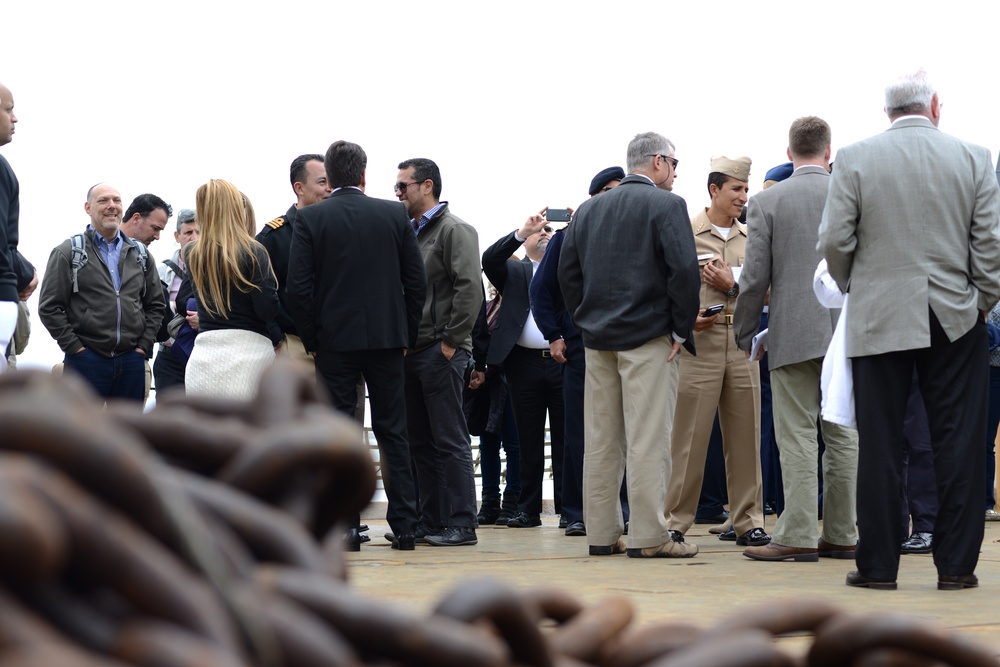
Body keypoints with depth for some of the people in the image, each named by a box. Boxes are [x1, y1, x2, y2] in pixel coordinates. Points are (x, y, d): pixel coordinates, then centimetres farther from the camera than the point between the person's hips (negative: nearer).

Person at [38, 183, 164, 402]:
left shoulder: (140, 254, 13)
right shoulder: (68, 252, 0)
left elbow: (155, 305, 17)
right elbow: (49, 307, -4)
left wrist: (144, 345, 5)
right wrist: (74, 347, -9)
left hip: (131, 361, 4)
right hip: (86, 360, -4)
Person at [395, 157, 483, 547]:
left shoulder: (454, 230, -7)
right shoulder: (408, 232, 18)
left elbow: (470, 287, -16)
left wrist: (452, 341, -17)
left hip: (440, 351, -8)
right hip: (411, 351, 8)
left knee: (450, 441, -6)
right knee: (420, 441, 10)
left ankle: (460, 525, -3)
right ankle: (431, 521, 15)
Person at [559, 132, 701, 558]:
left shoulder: (589, 210, 13)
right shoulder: (666, 205, -6)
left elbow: (568, 272, 12)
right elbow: (684, 269, -15)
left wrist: (585, 324, 14)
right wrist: (681, 329, -7)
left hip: (598, 339, 6)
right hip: (649, 338, -6)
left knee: (601, 440, 9)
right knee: (648, 439, -6)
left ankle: (601, 533, 11)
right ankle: (649, 536, -7)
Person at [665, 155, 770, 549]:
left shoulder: (750, 238, 15)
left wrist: (733, 285, -5)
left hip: (742, 343, 4)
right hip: (699, 340, -4)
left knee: (745, 436, 4)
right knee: (689, 435, -5)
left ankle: (748, 521, 10)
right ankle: (675, 522, 1)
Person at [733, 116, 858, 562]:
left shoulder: (767, 202, -3)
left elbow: (755, 278, -4)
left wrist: (746, 335, 8)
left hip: (793, 335, -3)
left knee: (798, 436, -2)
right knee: (843, 436, 8)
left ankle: (798, 536, -6)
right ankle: (841, 535, 11)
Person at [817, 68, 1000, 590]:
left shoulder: (855, 159, -3)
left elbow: (834, 240, -5)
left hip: (878, 320, 0)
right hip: (956, 321, 0)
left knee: (879, 445, 4)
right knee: (958, 444, 5)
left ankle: (878, 565, 7)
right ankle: (956, 565, 5)